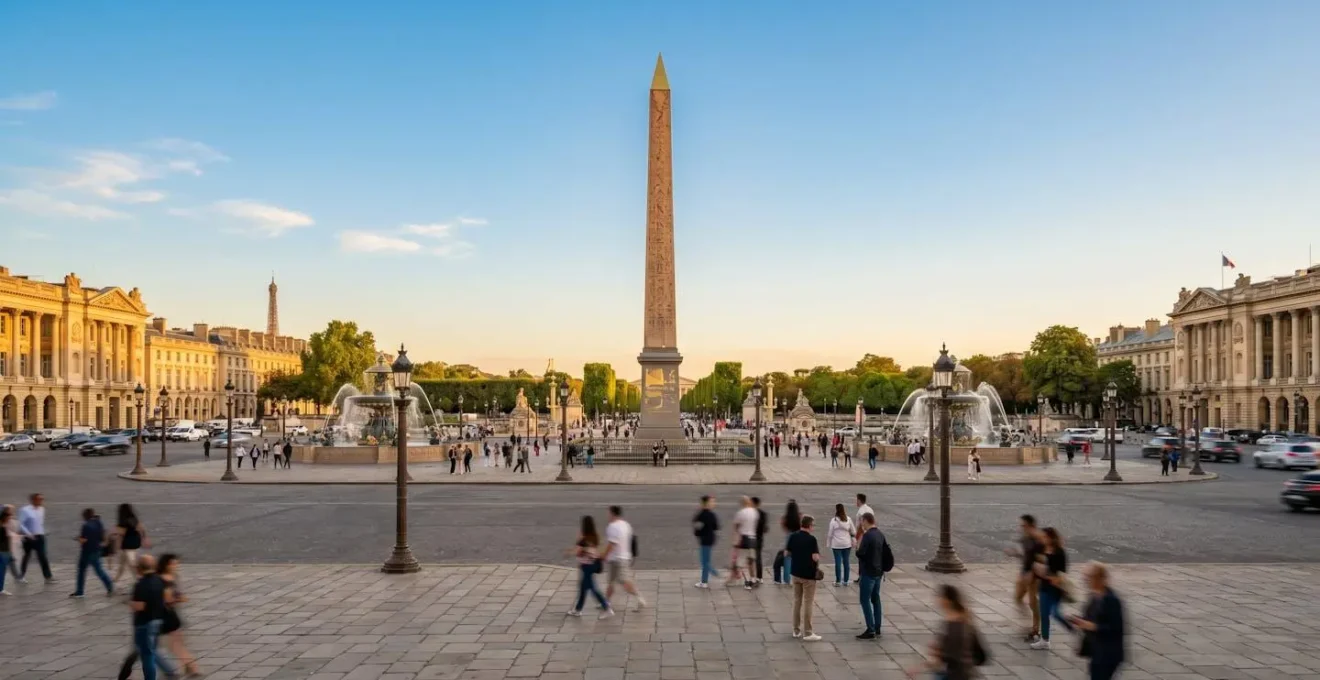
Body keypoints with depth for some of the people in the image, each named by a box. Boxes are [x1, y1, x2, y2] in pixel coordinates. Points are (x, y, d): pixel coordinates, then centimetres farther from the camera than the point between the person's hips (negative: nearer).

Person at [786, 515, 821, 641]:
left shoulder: (793, 536, 0)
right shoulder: (811, 539, -18)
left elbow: (788, 553, 8)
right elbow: (815, 557, -23)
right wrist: (818, 565, -3)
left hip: (796, 572, 6)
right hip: (808, 574, -6)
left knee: (797, 601, 14)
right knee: (808, 603, 0)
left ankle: (796, 630, 19)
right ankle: (807, 633, 3)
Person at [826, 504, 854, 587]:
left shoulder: (833, 520, -8)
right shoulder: (848, 519, -2)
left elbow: (830, 534, -5)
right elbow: (854, 532, 3)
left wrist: (829, 543, 5)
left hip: (836, 545, -2)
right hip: (847, 544, 2)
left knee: (838, 562, 3)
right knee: (846, 562, 10)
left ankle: (838, 581, 6)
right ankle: (845, 581, 15)